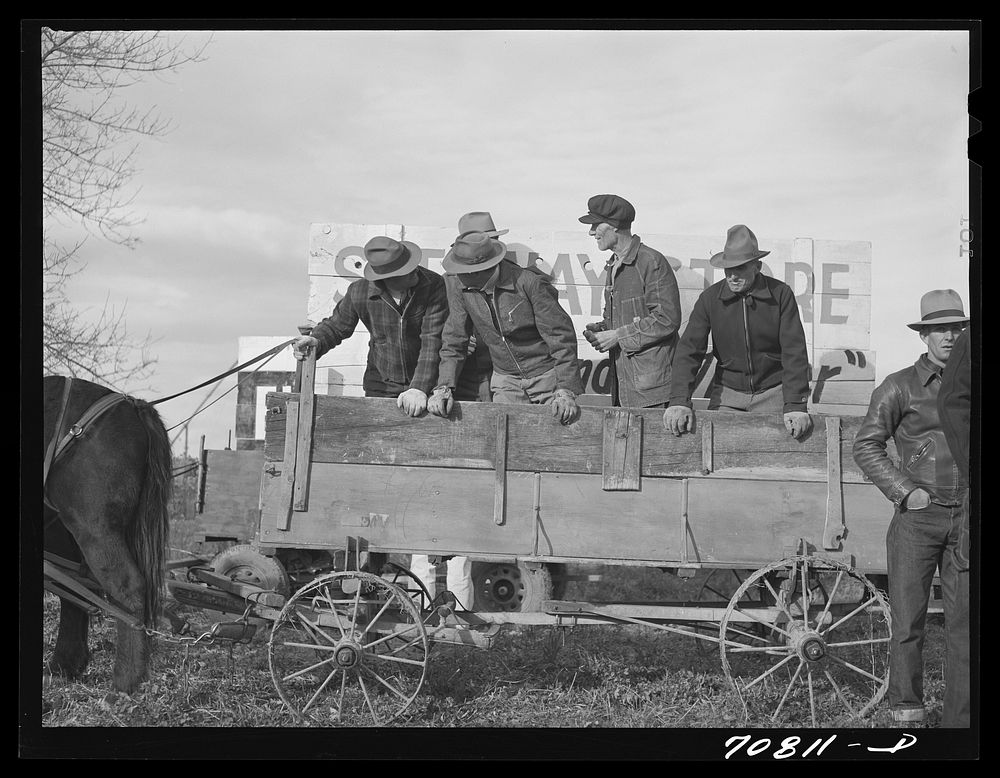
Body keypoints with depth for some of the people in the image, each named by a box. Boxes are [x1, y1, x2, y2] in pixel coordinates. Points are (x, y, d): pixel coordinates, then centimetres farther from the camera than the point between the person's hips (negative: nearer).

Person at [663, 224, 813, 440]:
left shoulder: (781, 294, -7)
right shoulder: (710, 298, -3)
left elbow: (794, 351, -9)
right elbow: (689, 350, -7)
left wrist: (795, 405, -18)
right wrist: (679, 401, -20)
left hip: (772, 390, -1)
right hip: (727, 391, 1)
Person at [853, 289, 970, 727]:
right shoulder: (901, 386, 1)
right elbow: (867, 446, 0)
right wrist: (904, 491, -7)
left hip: (966, 519, 3)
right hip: (917, 518, -3)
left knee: (964, 622, 2)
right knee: (908, 620, 0)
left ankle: (958, 717, 9)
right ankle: (906, 712, 10)